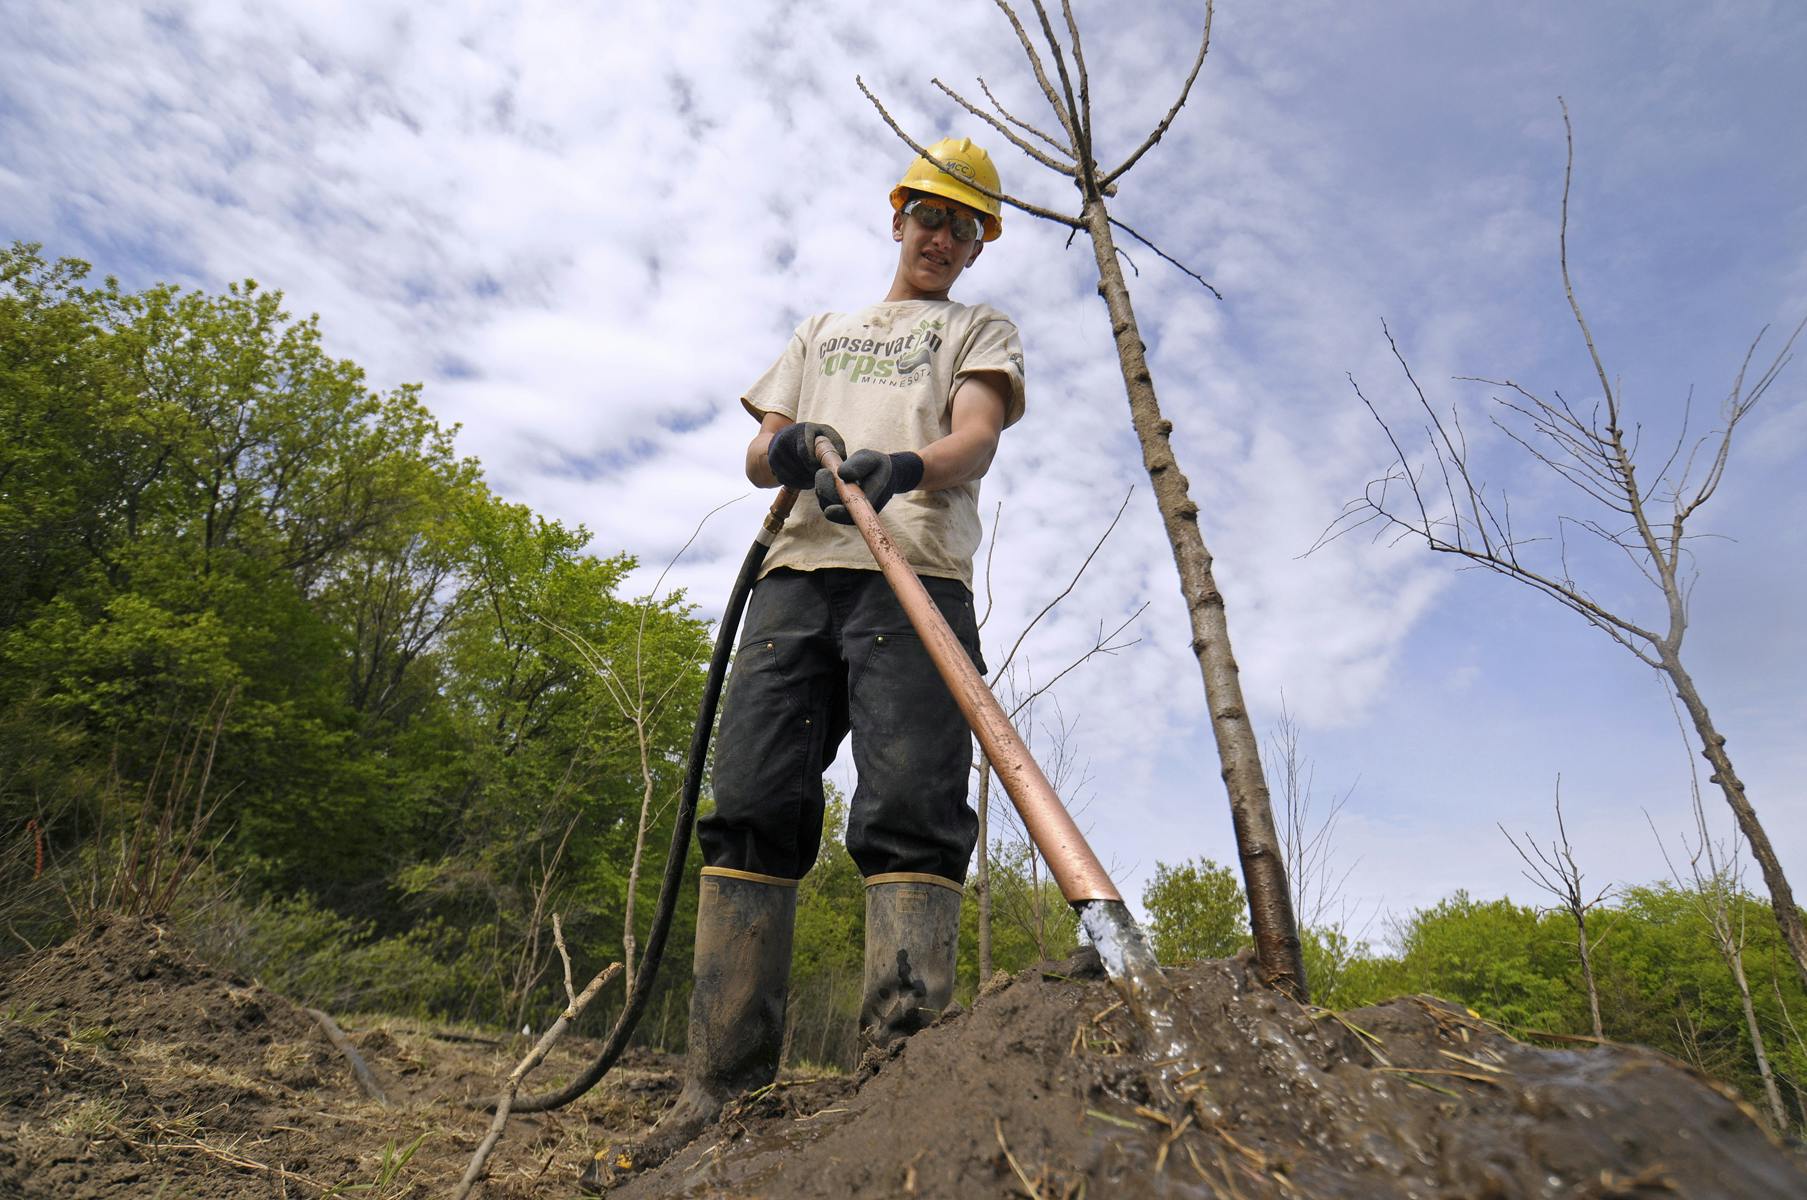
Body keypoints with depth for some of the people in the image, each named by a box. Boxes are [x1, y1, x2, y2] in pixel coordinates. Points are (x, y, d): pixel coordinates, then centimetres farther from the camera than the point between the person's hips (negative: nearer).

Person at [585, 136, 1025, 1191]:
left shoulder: (983, 330, 24)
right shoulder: (825, 332, 35)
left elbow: (977, 436, 1)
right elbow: (758, 456, 24)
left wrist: (907, 464, -23)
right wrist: (787, 448, -2)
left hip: (917, 579, -3)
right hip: (800, 572, 3)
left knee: (911, 813, -20)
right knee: (753, 809, -10)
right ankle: (723, 1092, -7)